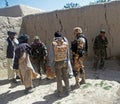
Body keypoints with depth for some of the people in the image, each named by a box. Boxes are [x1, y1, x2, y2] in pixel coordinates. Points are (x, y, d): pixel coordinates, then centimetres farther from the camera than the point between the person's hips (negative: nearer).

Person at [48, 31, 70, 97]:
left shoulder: (53, 44, -12)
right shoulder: (65, 43, -2)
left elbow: (51, 55, -11)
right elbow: (67, 54, 4)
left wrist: (50, 64, -3)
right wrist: (67, 61, 14)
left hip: (57, 63, -3)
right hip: (64, 62, 3)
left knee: (59, 78, 7)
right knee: (65, 76, 15)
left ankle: (60, 93, 18)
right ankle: (67, 90, 28)